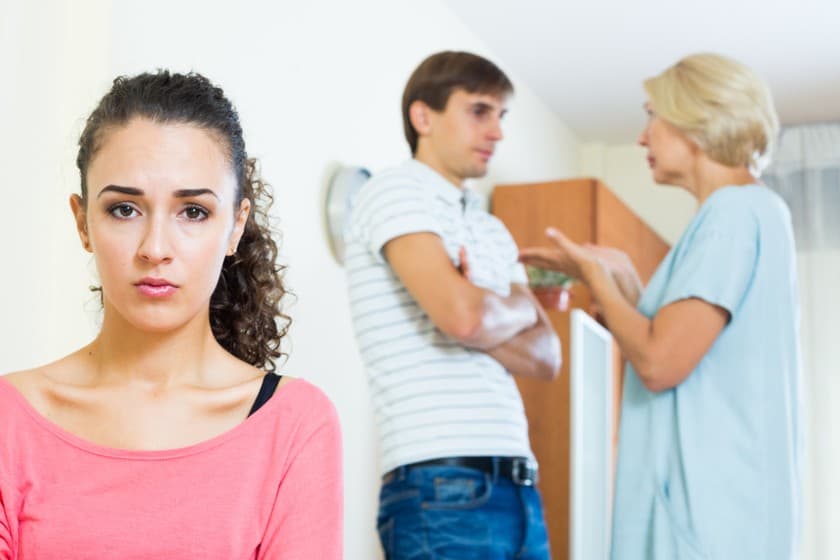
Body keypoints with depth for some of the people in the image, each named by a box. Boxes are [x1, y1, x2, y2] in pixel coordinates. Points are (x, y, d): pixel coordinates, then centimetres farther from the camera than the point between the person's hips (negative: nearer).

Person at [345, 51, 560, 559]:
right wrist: (521, 308, 3)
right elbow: (462, 316, -18)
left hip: (517, 482, 7)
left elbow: (546, 357, 11)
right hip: (443, 483, -7)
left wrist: (486, 314, -7)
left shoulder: (493, 231, 20)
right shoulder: (395, 190, -3)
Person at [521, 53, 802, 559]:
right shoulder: (746, 213, 18)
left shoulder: (736, 211, -12)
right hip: (708, 500, 9)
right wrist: (619, 273, 14)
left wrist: (595, 275, -6)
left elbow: (659, 362, -20)